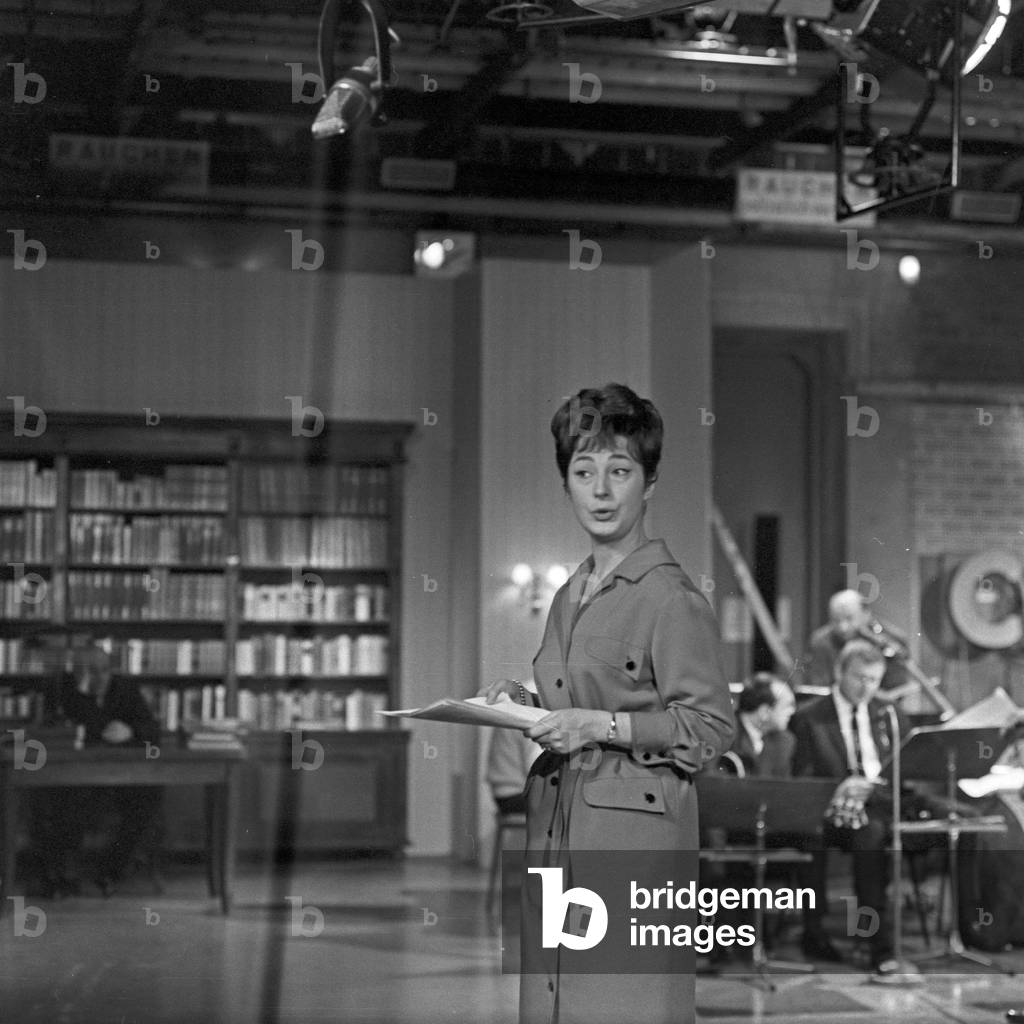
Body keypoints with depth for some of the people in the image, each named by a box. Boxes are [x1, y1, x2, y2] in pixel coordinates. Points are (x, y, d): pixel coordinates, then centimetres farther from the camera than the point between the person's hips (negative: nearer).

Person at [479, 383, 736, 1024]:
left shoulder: (672, 598, -10)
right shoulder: (570, 596, 16)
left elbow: (712, 726, -12)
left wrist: (599, 726, -18)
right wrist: (530, 706, 8)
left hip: (635, 835, -8)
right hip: (557, 828, 8)